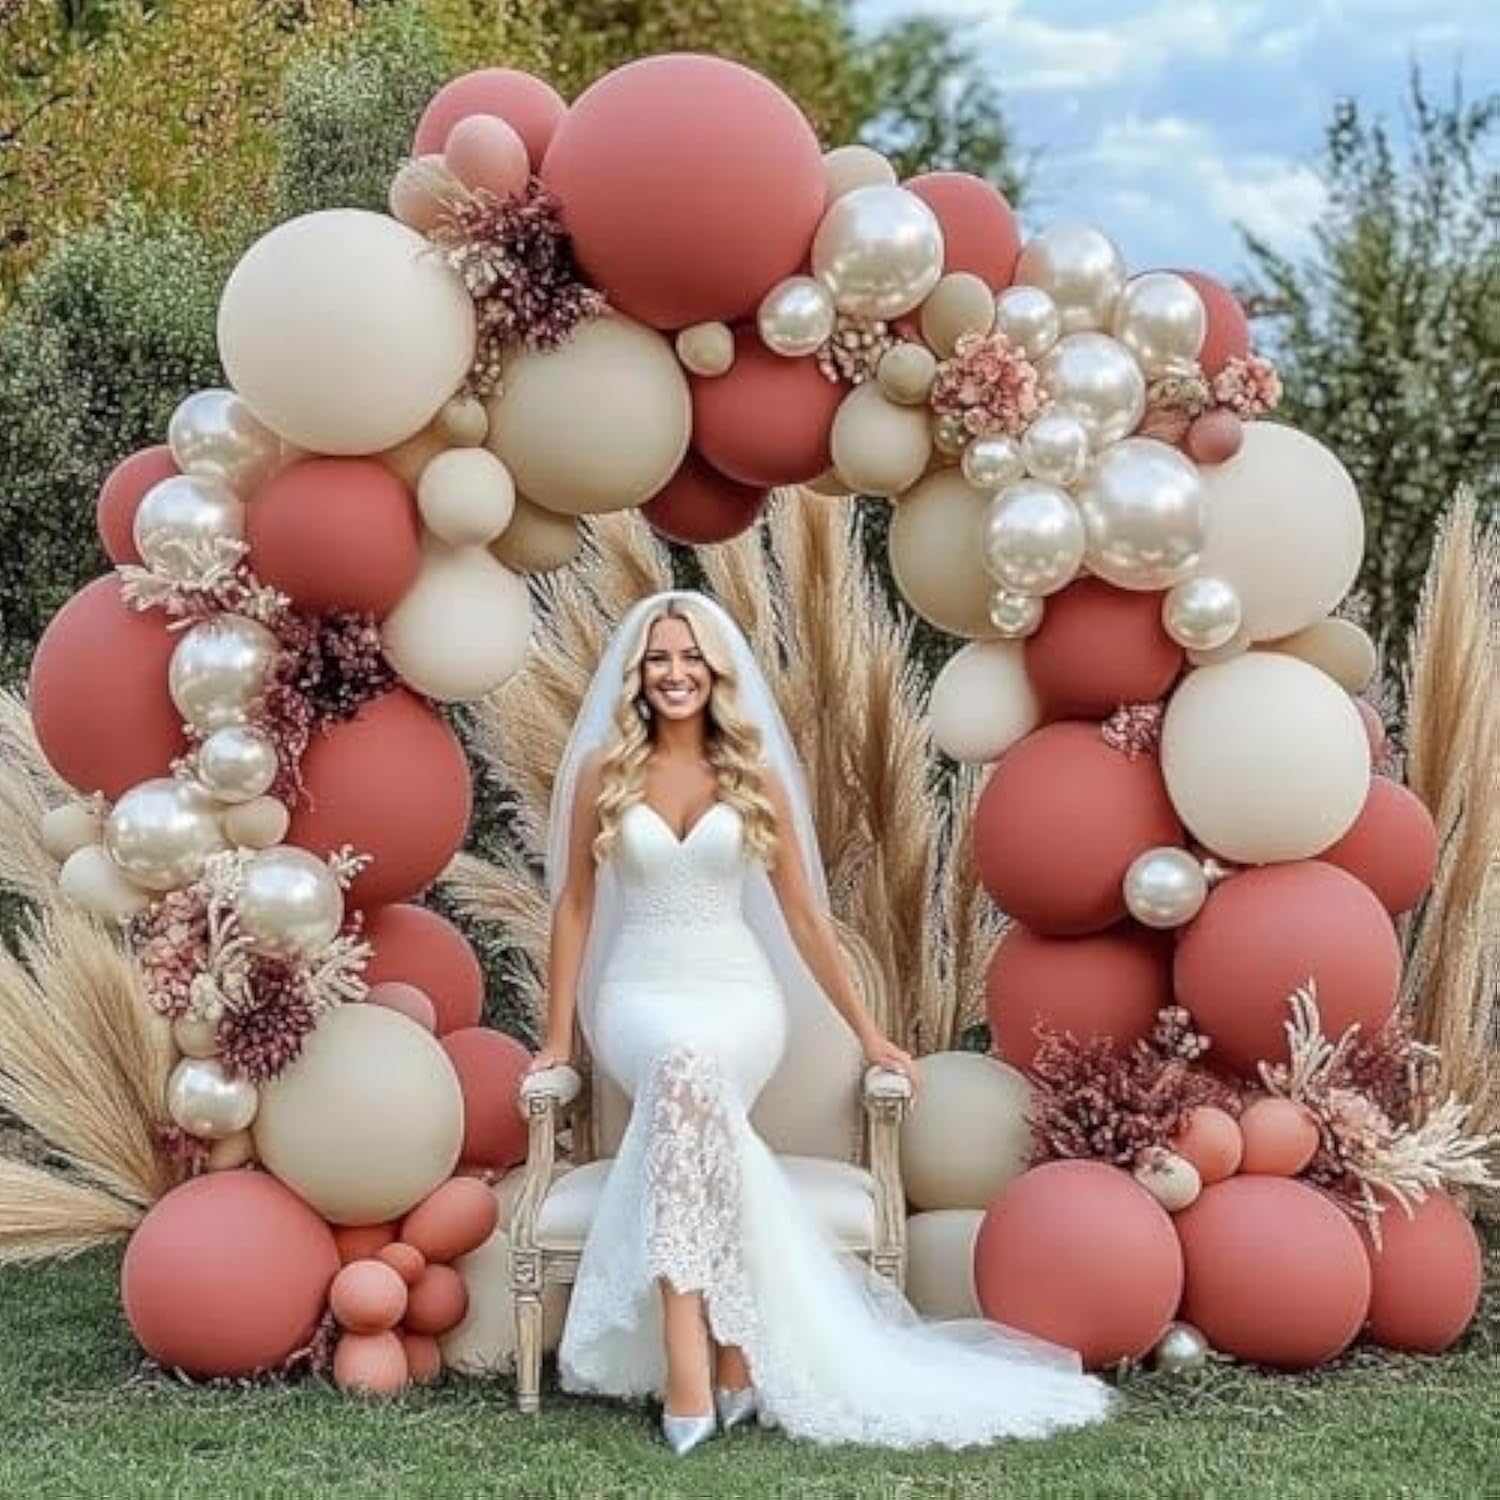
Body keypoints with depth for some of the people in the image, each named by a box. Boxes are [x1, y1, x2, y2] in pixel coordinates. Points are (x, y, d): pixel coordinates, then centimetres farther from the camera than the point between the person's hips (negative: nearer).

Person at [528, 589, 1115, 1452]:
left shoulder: (755, 776, 5)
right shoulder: (601, 772, 5)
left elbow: (803, 914, 9)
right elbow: (574, 905, 9)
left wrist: (867, 1033, 9)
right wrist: (559, 1036, 6)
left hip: (737, 994, 0)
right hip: (640, 994, 0)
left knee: (686, 1071, -37)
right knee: (687, 1077, -36)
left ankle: (689, 1366, -40)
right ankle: (730, 1354, -38)